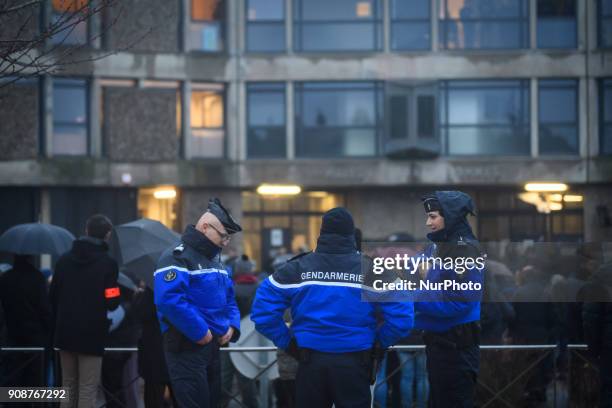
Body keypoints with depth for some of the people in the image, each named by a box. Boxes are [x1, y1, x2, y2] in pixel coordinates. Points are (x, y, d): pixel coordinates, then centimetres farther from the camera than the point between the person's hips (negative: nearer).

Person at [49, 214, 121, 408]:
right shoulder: (108, 263, -11)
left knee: (68, 385, 14)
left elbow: (53, 296, 7)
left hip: (65, 332, 5)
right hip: (92, 333, -5)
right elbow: (112, 302, -13)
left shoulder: (64, 259, 5)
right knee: (88, 388, -2)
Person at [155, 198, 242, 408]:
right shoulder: (177, 258, -15)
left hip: (213, 345, 10)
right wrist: (199, 332, -25)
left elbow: (228, 299, 25)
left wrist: (232, 326, 4)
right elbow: (169, 300, -29)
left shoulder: (215, 260, 16)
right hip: (187, 347, -9)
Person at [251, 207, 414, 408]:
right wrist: (378, 343, 6)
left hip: (311, 362, 1)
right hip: (354, 362, -1)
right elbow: (401, 316, -8)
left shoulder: (298, 268, -1)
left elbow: (262, 309, -3)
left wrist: (287, 342, 5)